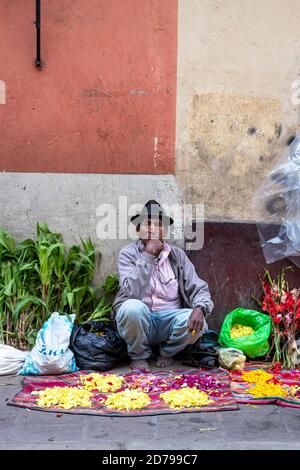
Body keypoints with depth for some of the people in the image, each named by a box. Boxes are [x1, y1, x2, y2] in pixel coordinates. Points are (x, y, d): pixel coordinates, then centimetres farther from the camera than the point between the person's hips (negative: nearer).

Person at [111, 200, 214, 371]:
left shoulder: (178, 255, 3)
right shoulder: (128, 253, -6)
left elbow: (199, 288, -3)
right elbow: (132, 292, -21)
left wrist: (200, 309, -26)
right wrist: (148, 255, -23)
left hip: (169, 320, 2)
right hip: (139, 319, -2)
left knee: (197, 322, -27)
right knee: (133, 307, -35)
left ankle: (167, 352, 5)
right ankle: (139, 356, -5)